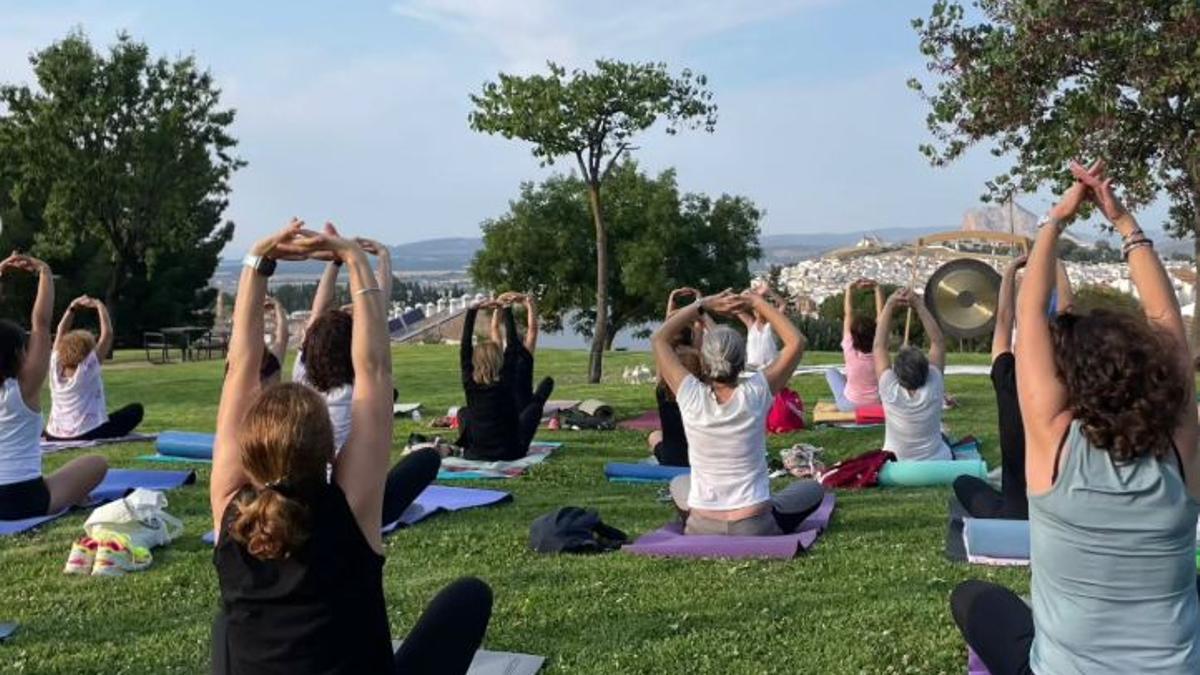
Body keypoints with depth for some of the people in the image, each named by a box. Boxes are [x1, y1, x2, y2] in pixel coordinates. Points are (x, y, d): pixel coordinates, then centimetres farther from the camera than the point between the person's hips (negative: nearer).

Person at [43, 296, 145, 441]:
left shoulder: (56, 367, 1)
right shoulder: (88, 367, -12)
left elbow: (61, 331, 13)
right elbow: (107, 334, -9)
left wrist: (72, 307, 11)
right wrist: (100, 306, -1)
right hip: (87, 434, -7)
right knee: (136, 409, 4)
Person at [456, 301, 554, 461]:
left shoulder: (469, 382, -9)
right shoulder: (506, 380, -14)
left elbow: (465, 345, -3)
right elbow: (513, 345, -7)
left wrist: (472, 310, -2)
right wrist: (507, 311, -1)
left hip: (475, 453, 3)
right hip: (509, 452, -3)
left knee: (463, 412, 34)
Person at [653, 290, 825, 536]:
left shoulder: (691, 397, -13)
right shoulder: (756, 393, -15)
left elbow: (659, 339, 2)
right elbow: (796, 342, -1)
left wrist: (703, 305, 1)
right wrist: (758, 302, 2)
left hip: (701, 532, 2)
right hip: (754, 531, -2)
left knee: (679, 484, 35)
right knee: (813, 489, 24)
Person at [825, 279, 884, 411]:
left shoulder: (850, 350, -21)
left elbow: (848, 315, -14)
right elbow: (881, 316, -13)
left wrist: (850, 289, -13)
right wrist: (877, 288, -15)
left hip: (850, 406, -2)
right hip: (876, 406, 2)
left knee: (831, 372, 21)